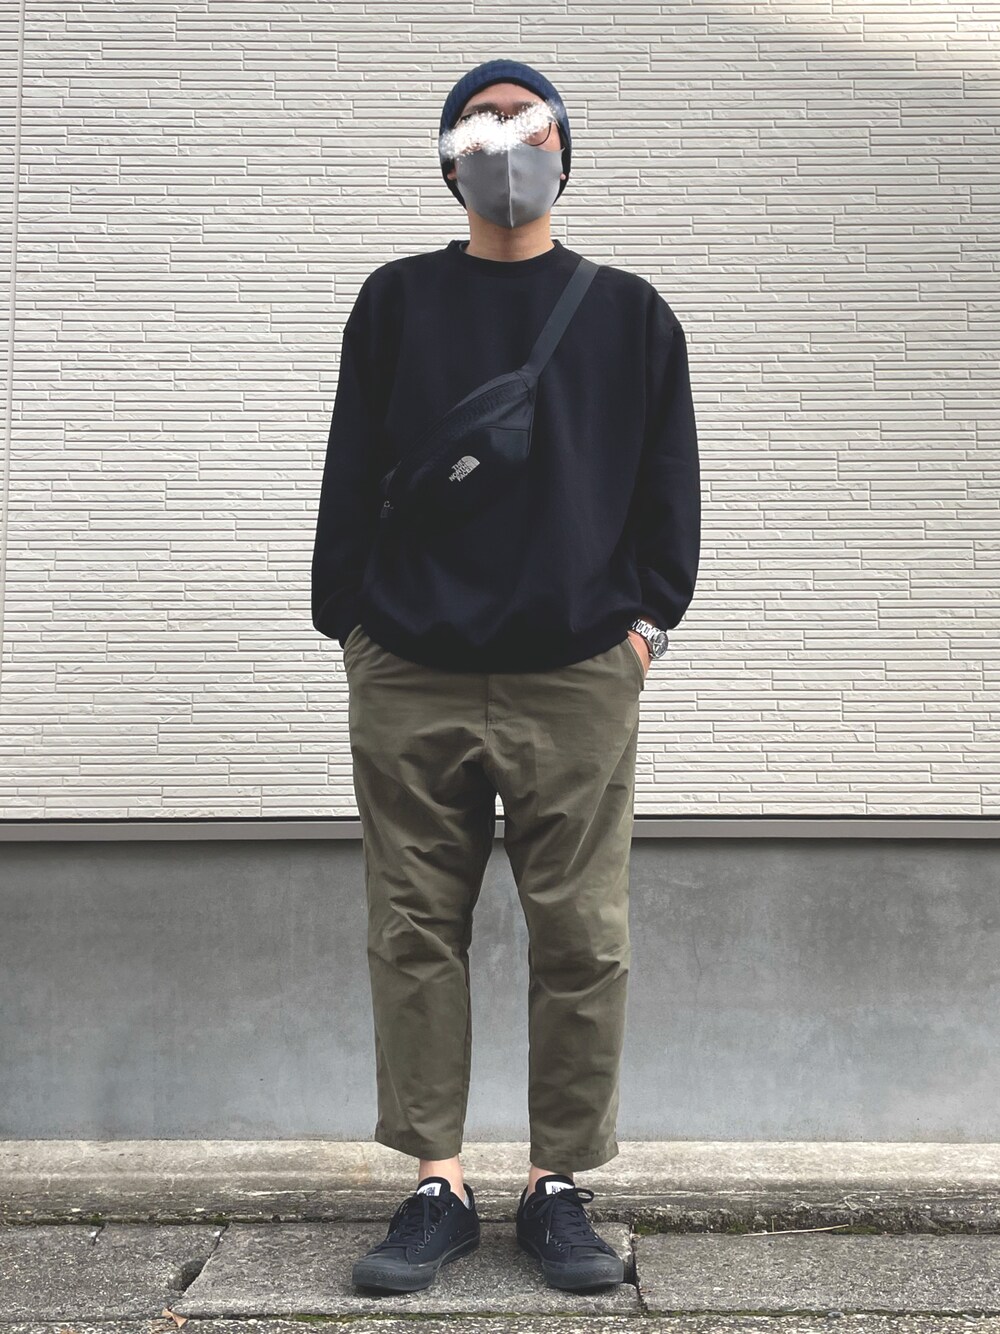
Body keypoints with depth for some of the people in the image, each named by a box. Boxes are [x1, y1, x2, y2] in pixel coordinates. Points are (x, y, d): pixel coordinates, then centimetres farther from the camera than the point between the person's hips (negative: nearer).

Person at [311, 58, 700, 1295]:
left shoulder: (629, 312, 13)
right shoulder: (397, 300, 13)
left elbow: (668, 485, 11)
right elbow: (350, 472, 11)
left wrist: (647, 620, 1)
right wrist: (347, 625, 3)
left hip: (577, 682, 0)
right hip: (409, 680, 1)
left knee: (581, 941, 0)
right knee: (416, 935, 2)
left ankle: (558, 1188, 13)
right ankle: (436, 1186, 13)